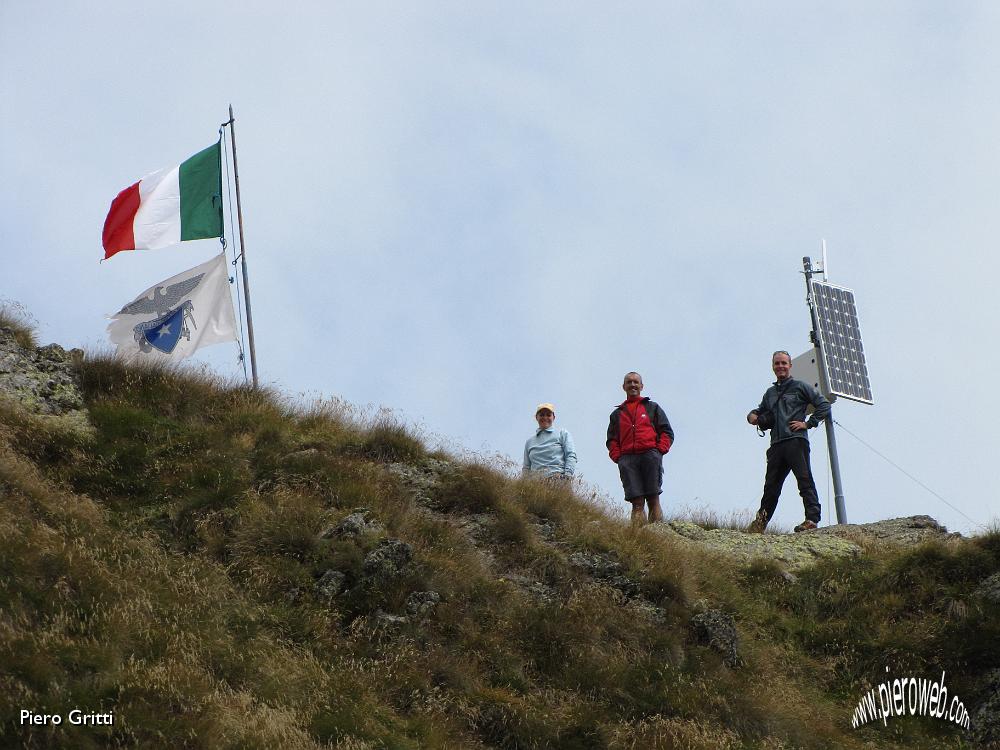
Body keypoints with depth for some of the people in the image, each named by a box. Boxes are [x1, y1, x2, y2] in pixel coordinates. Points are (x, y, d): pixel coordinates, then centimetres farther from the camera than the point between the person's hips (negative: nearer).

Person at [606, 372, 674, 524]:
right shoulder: (617, 414, 26)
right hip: (627, 459, 1)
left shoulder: (652, 407, 21)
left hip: (650, 455, -1)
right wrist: (617, 456, 1)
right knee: (637, 503, -9)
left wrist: (659, 450, -3)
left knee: (653, 500, -9)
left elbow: (667, 432, 14)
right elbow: (611, 440, 19)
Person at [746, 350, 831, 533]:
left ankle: (812, 518, -19)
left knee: (805, 480, -12)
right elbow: (760, 411, 38)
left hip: (796, 441, -6)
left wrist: (808, 423, -4)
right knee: (771, 484, 6)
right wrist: (753, 416, 13)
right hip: (776, 444, 6)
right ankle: (761, 521, 10)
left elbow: (824, 405, 5)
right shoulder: (770, 393, 24)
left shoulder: (800, 386, 8)